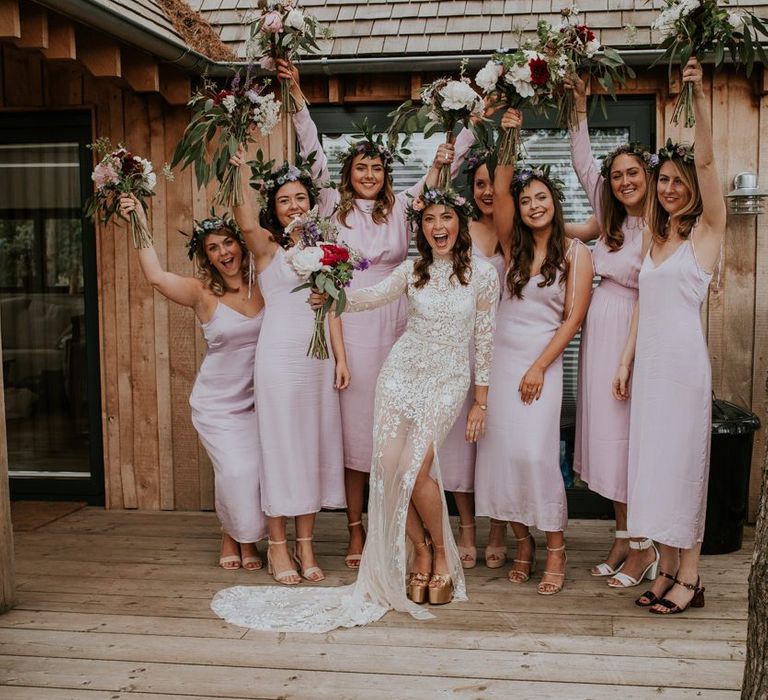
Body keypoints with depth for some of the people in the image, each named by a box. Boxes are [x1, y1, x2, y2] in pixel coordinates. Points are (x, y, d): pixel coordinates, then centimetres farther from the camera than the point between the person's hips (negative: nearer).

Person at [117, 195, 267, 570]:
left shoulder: (262, 286, -2)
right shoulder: (203, 293, -11)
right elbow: (156, 276, -25)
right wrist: (139, 223, -27)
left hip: (257, 399, 2)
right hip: (217, 402, -2)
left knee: (258, 469, -7)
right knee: (235, 471, -12)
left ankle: (248, 539, 19)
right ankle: (230, 537, 18)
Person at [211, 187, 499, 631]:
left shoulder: (483, 275, -3)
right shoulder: (412, 272, 6)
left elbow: (484, 341, -1)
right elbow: (372, 297, -4)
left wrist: (481, 402, 1)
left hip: (448, 380, -3)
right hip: (402, 371, 3)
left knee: (415, 467, -18)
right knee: (389, 464, -8)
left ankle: (440, 554, 7)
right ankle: (419, 554, 12)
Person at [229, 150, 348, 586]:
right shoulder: (267, 246, 0)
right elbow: (246, 224, -25)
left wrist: (341, 357, 3)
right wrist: (242, 172, -27)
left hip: (319, 357, 5)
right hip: (279, 355, -5)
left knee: (314, 445, 8)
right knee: (280, 444, 0)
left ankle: (305, 545, 19)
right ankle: (278, 546, 12)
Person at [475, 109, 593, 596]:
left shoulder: (576, 253, -1)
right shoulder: (514, 244, 9)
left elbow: (573, 318, -5)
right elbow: (500, 192, -4)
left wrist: (539, 367, -10)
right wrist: (508, 140, -10)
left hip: (542, 361, -4)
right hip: (500, 357, 4)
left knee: (535, 452, -13)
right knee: (500, 450, 1)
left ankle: (556, 548, 3)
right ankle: (522, 542, 16)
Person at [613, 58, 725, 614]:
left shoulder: (707, 229, -2)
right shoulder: (656, 238, 15)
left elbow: (706, 160, -16)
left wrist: (700, 97, -26)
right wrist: (626, 361, 12)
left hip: (684, 360, -7)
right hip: (649, 360, 7)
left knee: (683, 463, -3)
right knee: (652, 462, 8)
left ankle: (690, 578, 8)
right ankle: (667, 571, 18)